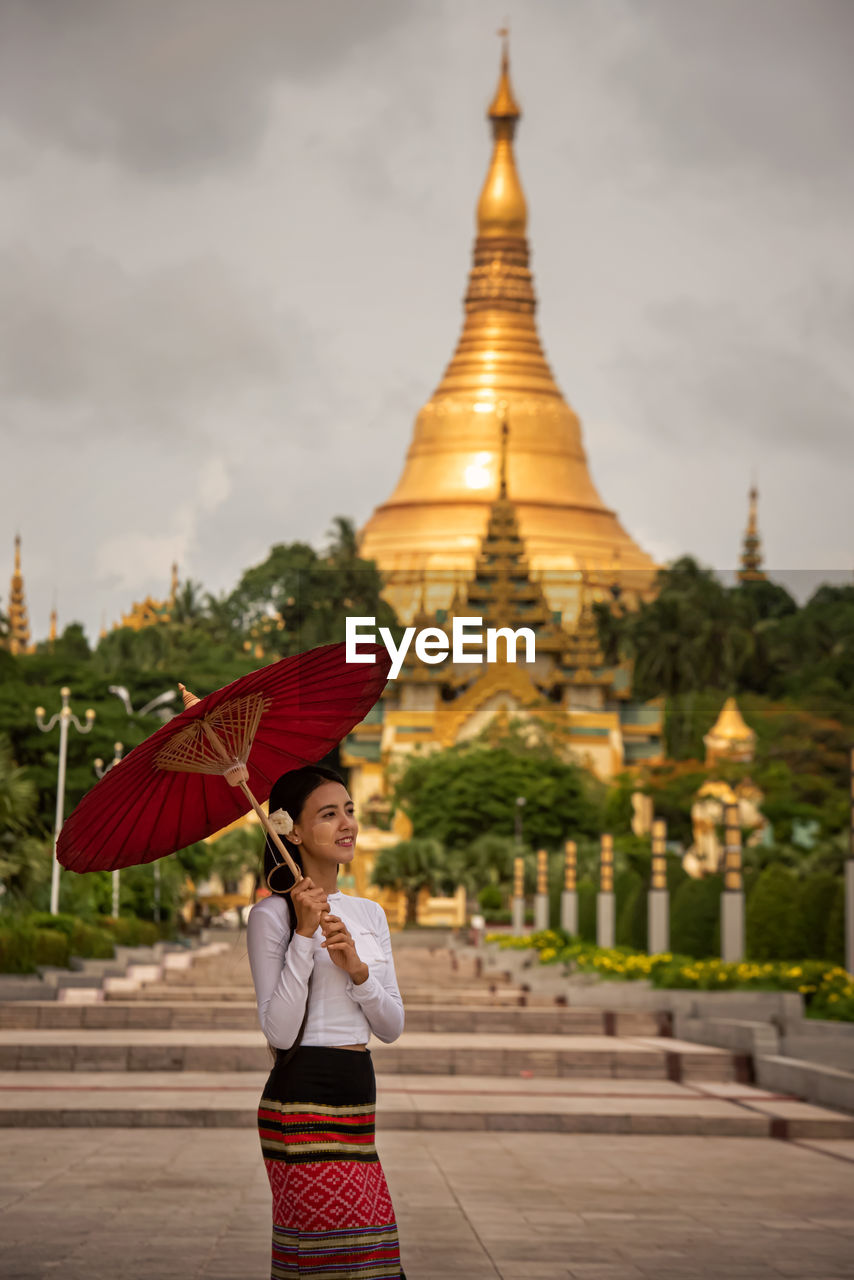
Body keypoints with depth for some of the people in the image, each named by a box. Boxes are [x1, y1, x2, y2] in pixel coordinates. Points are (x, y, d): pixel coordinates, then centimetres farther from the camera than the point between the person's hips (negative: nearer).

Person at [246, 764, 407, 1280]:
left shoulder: (370, 914, 15)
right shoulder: (272, 915, -5)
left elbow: (392, 1026, 11)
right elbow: (279, 1030, -13)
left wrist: (358, 970, -7)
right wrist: (304, 934, -17)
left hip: (358, 1103, 7)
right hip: (303, 1103, -7)